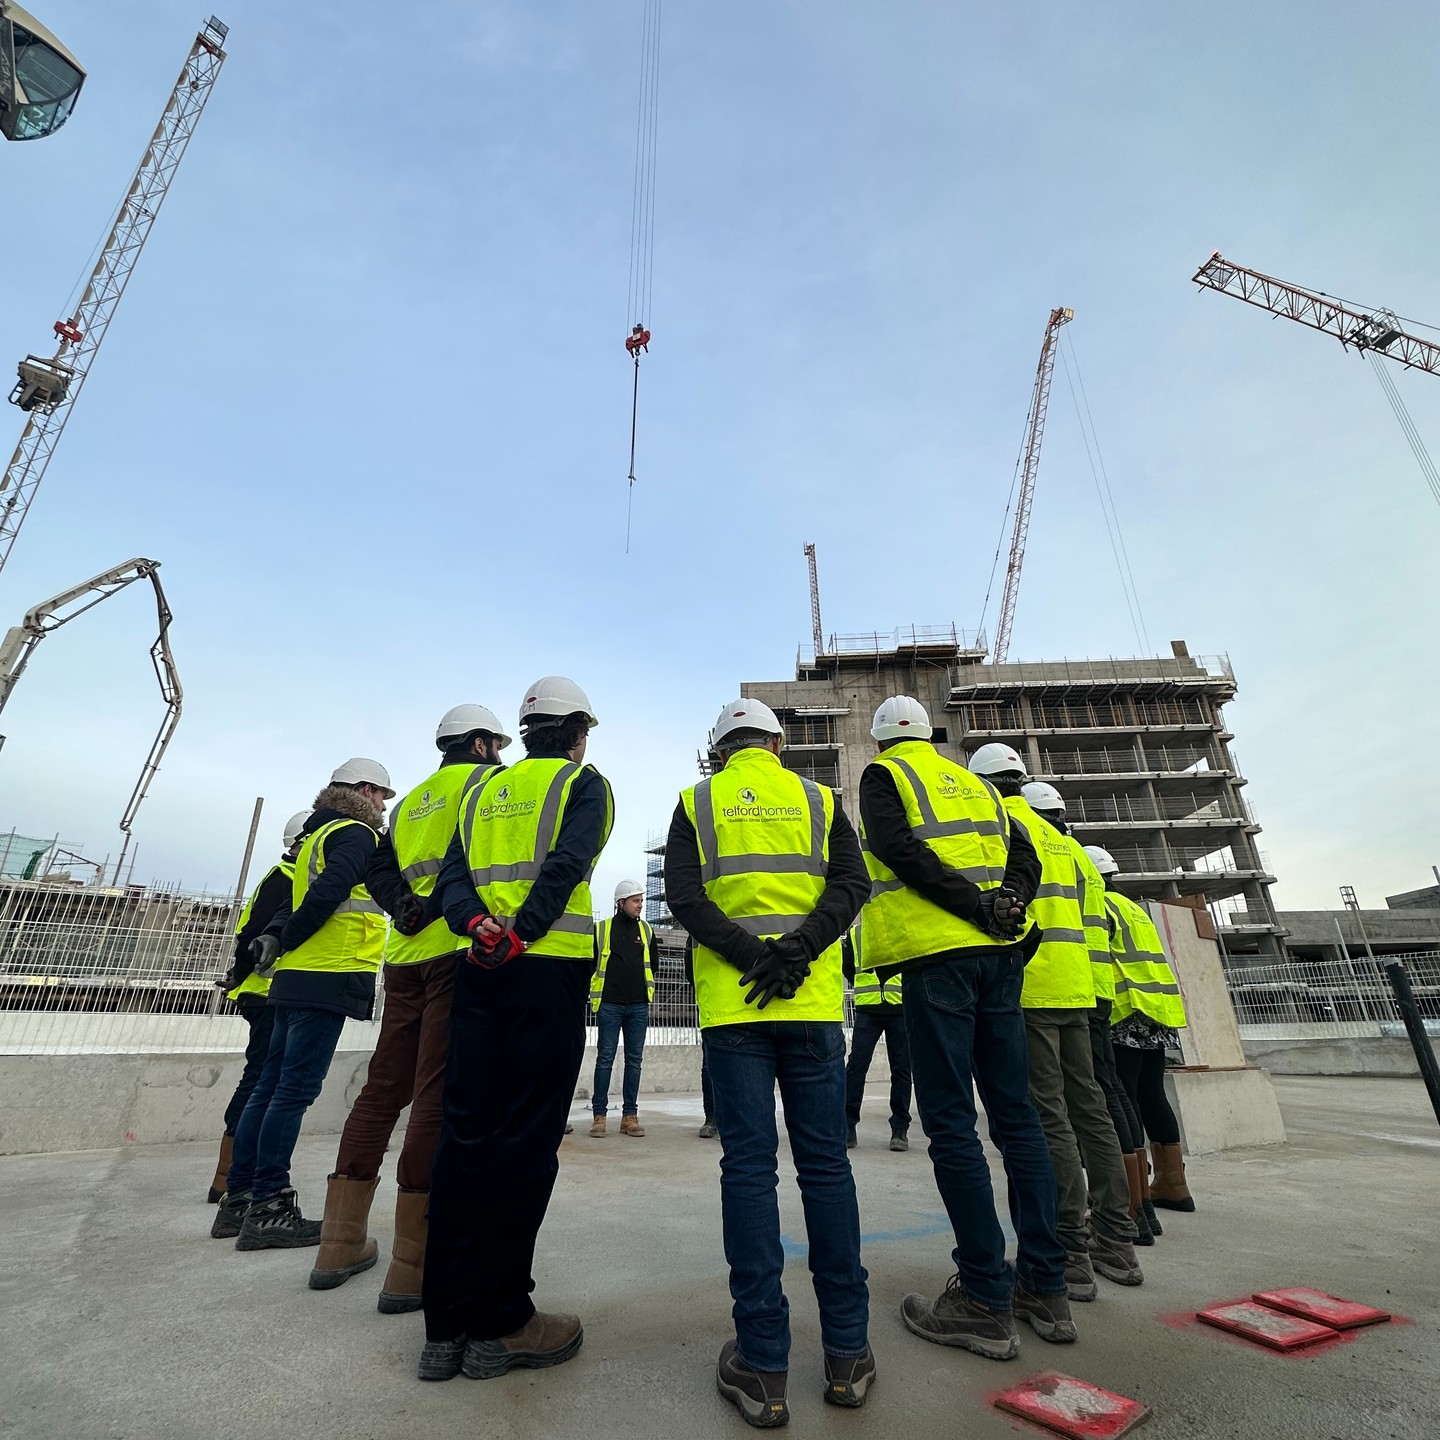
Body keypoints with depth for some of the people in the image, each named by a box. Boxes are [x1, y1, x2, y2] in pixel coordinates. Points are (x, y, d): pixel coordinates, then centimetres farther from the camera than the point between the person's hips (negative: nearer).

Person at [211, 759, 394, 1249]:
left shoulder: (318, 835, 21)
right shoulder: (357, 835, -8)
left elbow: (297, 901, 18)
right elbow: (326, 895, -21)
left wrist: (273, 936, 2)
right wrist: (284, 943, -8)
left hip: (296, 980, 9)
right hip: (328, 978, -9)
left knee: (271, 1087, 12)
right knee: (295, 1090, -5)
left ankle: (238, 1199, 20)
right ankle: (267, 1208, 0)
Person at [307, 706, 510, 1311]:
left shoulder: (410, 801, 23)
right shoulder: (486, 780, 1)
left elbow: (379, 869, 12)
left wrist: (408, 909, -1)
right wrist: (441, 907, -14)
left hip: (407, 954, 8)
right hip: (458, 948, -8)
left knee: (384, 1087, 15)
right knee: (439, 1096, -5)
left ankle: (340, 1244, 25)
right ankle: (412, 1267, 1)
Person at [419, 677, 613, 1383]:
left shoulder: (488, 788, 20)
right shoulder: (583, 782, 3)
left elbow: (452, 876, 8)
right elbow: (567, 865, -15)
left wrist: (479, 923, -7)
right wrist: (518, 936, -15)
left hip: (478, 971, 6)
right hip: (548, 969, -5)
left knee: (465, 1133, 9)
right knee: (526, 1138, 2)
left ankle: (446, 1325, 17)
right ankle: (501, 1324, 12)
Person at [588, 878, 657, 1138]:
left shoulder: (646, 930, 10)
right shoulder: (601, 929, -1)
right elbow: (588, 964, 4)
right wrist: (595, 998, 2)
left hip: (639, 1007, 3)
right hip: (609, 1006, -3)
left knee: (634, 1060, 7)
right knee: (605, 1059, 1)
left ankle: (630, 1114, 15)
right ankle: (599, 1115, 11)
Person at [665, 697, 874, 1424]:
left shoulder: (696, 802, 7)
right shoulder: (819, 798, 10)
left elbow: (682, 893, -5)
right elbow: (850, 883, -3)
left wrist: (751, 957, -11)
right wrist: (796, 949, -11)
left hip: (730, 1005, -1)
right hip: (814, 1003, 1)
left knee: (748, 1165, 5)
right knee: (824, 1161, 10)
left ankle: (762, 1366, 11)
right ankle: (846, 1353, 20)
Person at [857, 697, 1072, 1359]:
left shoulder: (882, 775, 4)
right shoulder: (975, 783, 22)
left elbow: (898, 848, -13)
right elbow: (1024, 856, 12)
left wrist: (977, 907, -14)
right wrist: (1005, 904, -3)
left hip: (936, 956, -6)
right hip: (999, 957, 6)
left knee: (951, 1123, 0)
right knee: (1015, 1115, 12)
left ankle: (986, 1302, 6)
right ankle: (1045, 1286, 20)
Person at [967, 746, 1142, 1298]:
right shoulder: (1056, 836, 20)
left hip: (1025, 988, -8)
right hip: (1073, 986, 8)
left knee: (1048, 1117, -3)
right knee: (1088, 1107, 13)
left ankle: (1072, 1251, 2)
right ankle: (1117, 1242, 22)